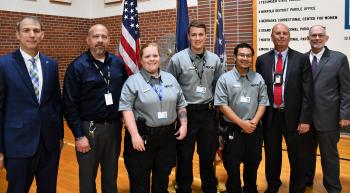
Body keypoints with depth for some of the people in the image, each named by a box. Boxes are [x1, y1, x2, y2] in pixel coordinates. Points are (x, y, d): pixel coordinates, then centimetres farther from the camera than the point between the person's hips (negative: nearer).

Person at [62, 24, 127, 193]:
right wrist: (79, 135, -13)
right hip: (89, 128, -3)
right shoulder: (77, 66, -9)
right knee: (87, 177, 13)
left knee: (111, 176, 17)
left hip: (114, 127, 3)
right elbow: (70, 105, -11)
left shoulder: (118, 63, 3)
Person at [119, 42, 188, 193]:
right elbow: (126, 109, -12)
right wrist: (135, 135, -19)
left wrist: (183, 124, 3)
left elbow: (181, 104, 14)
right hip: (142, 136, -4)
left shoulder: (171, 79, 9)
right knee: (140, 180, 6)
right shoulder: (133, 81, -5)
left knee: (163, 178, 15)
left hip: (167, 137, 4)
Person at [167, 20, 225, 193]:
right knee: (184, 156, 10)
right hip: (186, 113, -2)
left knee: (208, 155, 16)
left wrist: (216, 107, 6)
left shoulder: (215, 60, 2)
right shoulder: (177, 59, -7)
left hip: (208, 113, 3)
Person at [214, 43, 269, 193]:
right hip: (232, 130, -3)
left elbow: (263, 102, 4)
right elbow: (222, 105, -11)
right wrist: (241, 123, -14)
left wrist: (254, 122, -10)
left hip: (254, 130, 3)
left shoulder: (258, 79, 5)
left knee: (253, 165, 16)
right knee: (232, 167, 6)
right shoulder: (225, 79, -6)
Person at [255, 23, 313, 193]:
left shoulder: (301, 59, -1)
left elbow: (307, 92, -4)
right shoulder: (262, 60, 4)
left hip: (293, 116, -1)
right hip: (270, 116, 2)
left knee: (297, 158, 8)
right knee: (272, 155, 15)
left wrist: (305, 119, -10)